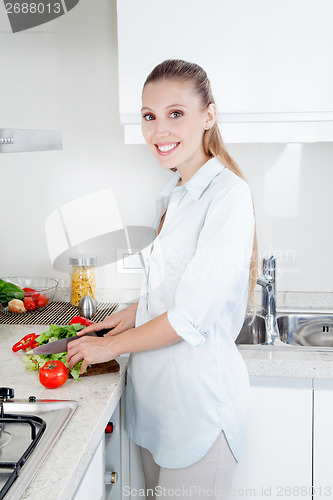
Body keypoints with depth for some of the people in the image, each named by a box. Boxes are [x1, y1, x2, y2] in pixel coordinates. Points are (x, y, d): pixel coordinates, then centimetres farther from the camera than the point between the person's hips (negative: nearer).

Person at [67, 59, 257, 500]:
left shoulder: (227, 194, -18)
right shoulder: (173, 194, 9)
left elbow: (190, 318, -20)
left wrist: (110, 346, -8)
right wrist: (136, 312, 6)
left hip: (198, 393, -8)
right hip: (156, 388, 8)